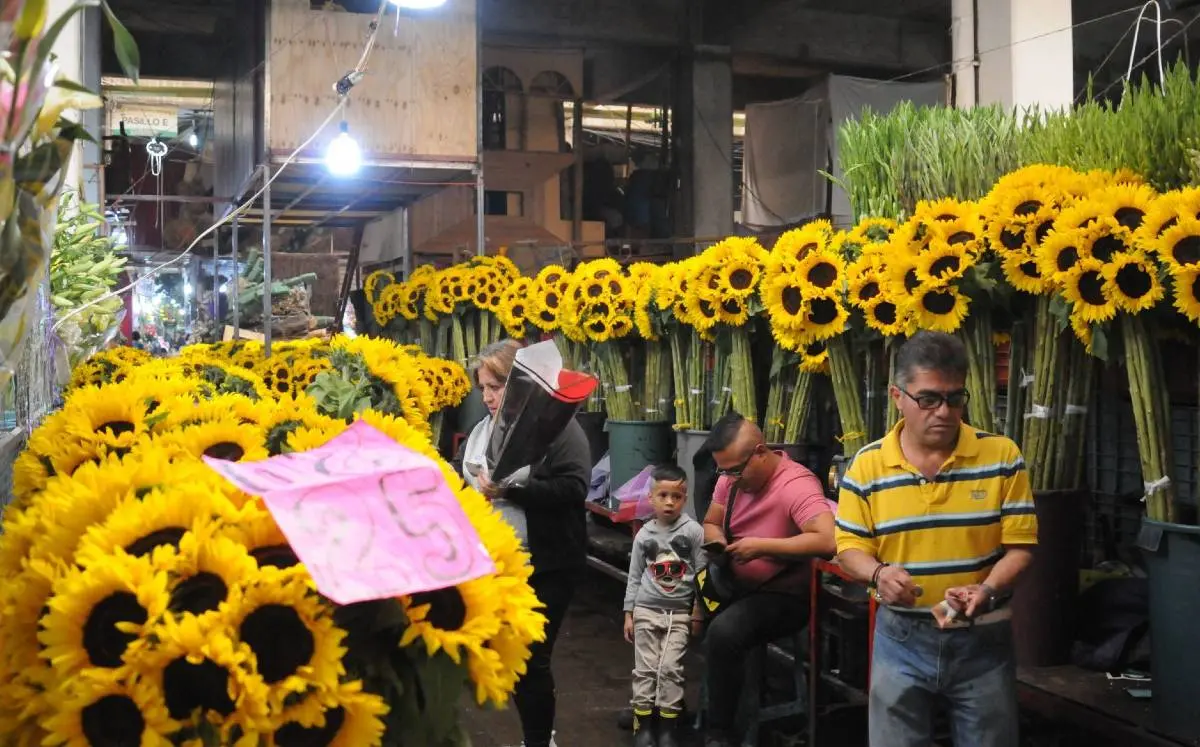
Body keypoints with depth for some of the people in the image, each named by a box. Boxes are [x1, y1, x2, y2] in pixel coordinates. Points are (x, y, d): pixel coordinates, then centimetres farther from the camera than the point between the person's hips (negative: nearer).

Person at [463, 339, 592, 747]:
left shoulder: (557, 426, -11)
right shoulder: (482, 430, 11)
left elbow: (573, 487, -23)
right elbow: (465, 483, 22)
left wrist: (509, 490, -26)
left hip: (546, 567, -7)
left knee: (532, 658, 0)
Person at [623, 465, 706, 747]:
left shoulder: (693, 531, -7)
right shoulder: (643, 535, 0)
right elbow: (634, 577, 7)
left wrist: (698, 612, -3)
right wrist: (629, 614, 7)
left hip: (679, 613, -2)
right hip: (646, 610, 2)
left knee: (670, 669, -5)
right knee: (645, 669, 3)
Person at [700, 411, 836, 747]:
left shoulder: (796, 485, -24)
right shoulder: (731, 479, 1)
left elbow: (828, 540, -38)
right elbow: (710, 524, 15)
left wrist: (761, 546, -30)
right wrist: (718, 543, -10)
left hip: (785, 596, -8)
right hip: (739, 588, 8)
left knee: (723, 632, -31)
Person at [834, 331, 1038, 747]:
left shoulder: (1002, 457, -5)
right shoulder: (867, 466, -3)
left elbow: (1020, 545, -5)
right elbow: (850, 547, 1)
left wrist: (988, 590, -23)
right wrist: (878, 574, -21)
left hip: (983, 639, 0)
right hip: (901, 637, 0)